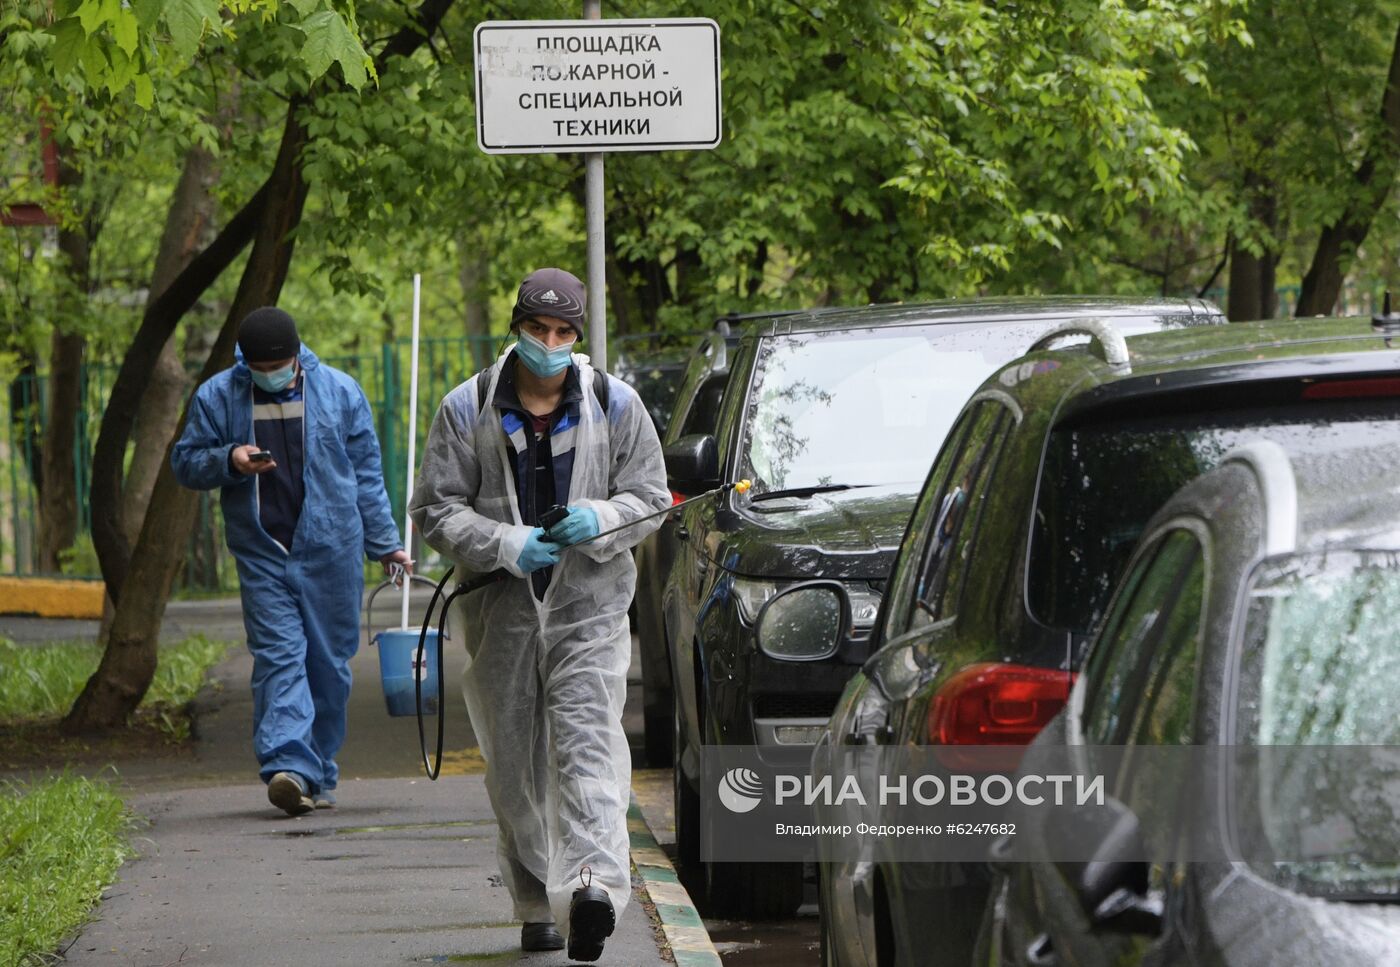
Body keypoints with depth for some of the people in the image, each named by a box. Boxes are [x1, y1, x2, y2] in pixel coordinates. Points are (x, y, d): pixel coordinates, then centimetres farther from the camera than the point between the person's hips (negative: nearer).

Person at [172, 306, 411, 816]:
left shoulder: (340, 392, 5)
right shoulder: (217, 397, 3)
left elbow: (367, 474, 11)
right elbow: (185, 463, 8)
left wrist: (385, 543, 10)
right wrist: (228, 460, -13)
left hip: (330, 550, 1)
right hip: (262, 554, -1)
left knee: (329, 663, 5)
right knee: (278, 657, -13)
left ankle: (319, 773, 15)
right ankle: (289, 767, -23)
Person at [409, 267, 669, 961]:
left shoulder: (615, 405, 5)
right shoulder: (467, 410, 3)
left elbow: (651, 495, 9)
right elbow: (434, 510, 1)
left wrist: (601, 520, -13)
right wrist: (504, 545, -16)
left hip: (589, 607, -2)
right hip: (502, 610, 2)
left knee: (587, 743, -18)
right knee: (515, 766, 6)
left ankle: (594, 885, -33)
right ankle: (537, 905, 18)